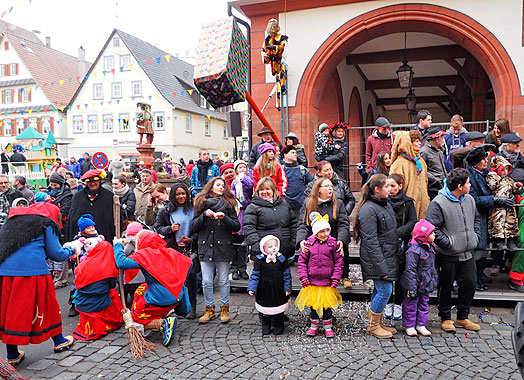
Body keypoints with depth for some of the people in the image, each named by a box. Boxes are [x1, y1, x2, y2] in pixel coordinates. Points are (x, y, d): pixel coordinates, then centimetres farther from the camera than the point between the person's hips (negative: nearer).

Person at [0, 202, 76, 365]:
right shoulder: (47, 224, 5)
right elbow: (56, 253, 2)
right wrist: (70, 251, 21)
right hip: (32, 269, -5)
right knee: (46, 305, 10)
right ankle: (59, 342, 27)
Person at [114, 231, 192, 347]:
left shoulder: (144, 254, -7)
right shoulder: (171, 252, 9)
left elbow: (122, 263, -18)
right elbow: (189, 263, 15)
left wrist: (118, 245, -1)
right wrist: (179, 284, 25)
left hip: (158, 300, -7)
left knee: (136, 319, 14)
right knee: (141, 290, 30)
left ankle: (164, 323, -11)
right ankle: (161, 317, 19)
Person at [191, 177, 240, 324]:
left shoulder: (227, 204, 5)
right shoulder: (201, 204, 8)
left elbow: (237, 226, 1)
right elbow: (193, 227, 2)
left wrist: (224, 217, -15)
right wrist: (205, 215, -12)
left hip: (223, 247, -1)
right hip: (205, 247, 1)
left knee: (223, 281, 5)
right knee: (206, 281, 2)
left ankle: (224, 309, 19)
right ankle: (209, 309, 18)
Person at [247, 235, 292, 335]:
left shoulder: (281, 259, -6)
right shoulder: (259, 260, -9)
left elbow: (286, 275, 1)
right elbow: (255, 275, -5)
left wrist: (287, 288, -2)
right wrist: (251, 288, -11)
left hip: (278, 290, 0)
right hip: (264, 290, 0)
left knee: (279, 309, 11)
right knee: (264, 311, 11)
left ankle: (279, 326, 30)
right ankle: (265, 326, 30)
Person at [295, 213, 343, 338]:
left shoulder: (333, 243, -5)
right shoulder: (309, 243, -3)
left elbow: (338, 262, 0)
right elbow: (302, 260, 3)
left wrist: (336, 277, -5)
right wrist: (303, 276, -5)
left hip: (327, 281, -1)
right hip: (312, 281, 1)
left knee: (327, 304, 8)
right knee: (313, 303, 12)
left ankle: (328, 326, 25)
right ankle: (314, 325, 28)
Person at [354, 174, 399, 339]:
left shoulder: (386, 204, 11)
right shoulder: (368, 210, -19)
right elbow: (371, 242, -21)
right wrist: (382, 268, -21)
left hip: (389, 256, 9)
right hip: (377, 259, -9)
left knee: (380, 290, 15)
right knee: (384, 291, -5)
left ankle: (377, 322, 28)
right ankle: (373, 325, 12)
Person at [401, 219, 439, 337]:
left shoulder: (430, 247, 5)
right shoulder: (414, 250, -24)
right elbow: (410, 270, -22)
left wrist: (434, 279, 23)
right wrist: (411, 287, -21)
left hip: (426, 283, 9)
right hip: (416, 283, -9)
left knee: (424, 303, 16)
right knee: (411, 304, 5)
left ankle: (421, 325, 28)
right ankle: (409, 326, 18)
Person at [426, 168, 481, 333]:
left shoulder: (469, 199, 7)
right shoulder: (438, 203, -17)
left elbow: (476, 219, 22)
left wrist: (475, 237, 11)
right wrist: (448, 243, -18)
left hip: (467, 254, 7)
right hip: (447, 256, -7)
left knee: (470, 284, 12)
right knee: (446, 287, 6)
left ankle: (462, 318, 29)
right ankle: (445, 318, 23)